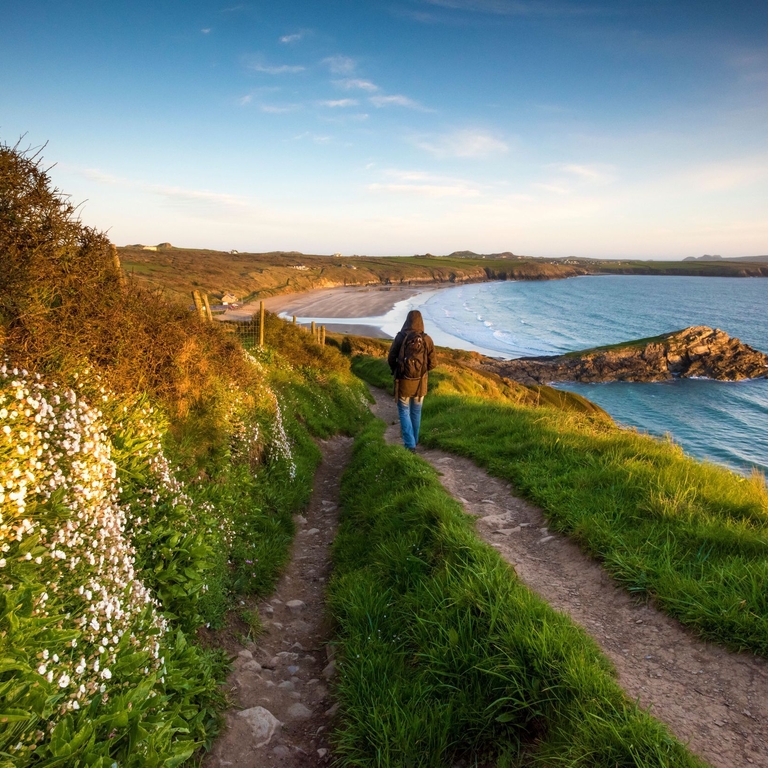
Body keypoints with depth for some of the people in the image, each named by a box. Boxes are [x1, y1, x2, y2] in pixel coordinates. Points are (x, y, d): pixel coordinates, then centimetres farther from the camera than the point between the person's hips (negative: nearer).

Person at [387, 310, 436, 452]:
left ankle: (410, 445, -2)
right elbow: (432, 363, -4)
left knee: (404, 412, 8)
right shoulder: (427, 339, -8)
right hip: (420, 382, 2)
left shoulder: (400, 337, -12)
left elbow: (391, 358, -6)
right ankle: (414, 441, 34)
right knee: (416, 412, 19)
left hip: (403, 381, -2)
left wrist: (395, 371, 14)